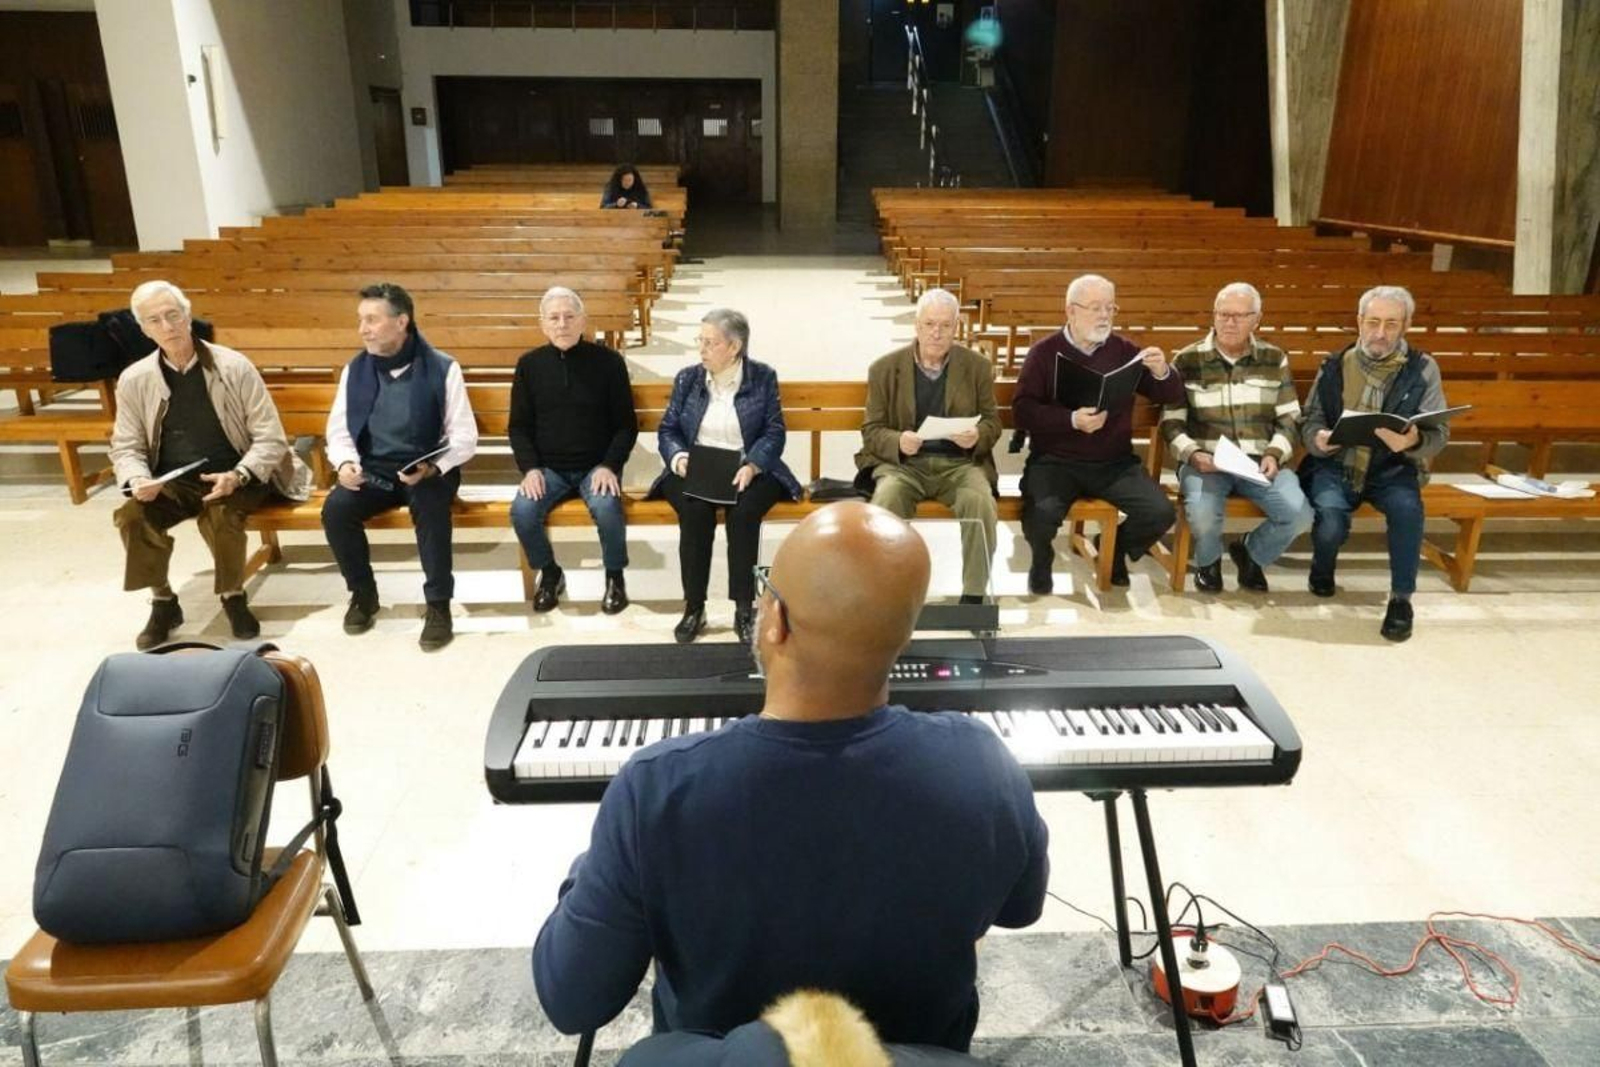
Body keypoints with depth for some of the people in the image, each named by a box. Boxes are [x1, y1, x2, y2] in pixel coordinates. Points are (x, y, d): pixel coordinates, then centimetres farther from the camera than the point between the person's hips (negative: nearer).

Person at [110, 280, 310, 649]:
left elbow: (270, 438, -9)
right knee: (131, 515, -25)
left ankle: (234, 598, -6)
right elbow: (126, 447, 6)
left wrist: (236, 476, -25)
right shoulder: (134, 380, 0)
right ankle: (163, 603, 0)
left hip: (231, 480, -3)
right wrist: (138, 480, -17)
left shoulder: (235, 367, -9)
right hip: (171, 484, 3)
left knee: (221, 516, -34)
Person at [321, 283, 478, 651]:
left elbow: (464, 437, -7)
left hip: (427, 472, -3)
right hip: (372, 471, 4)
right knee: (335, 509, -24)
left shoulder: (442, 368, -6)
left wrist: (433, 467, -24)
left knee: (431, 505, -36)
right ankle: (363, 593, 1)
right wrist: (345, 462, -12)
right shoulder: (355, 369, 6)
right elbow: (338, 430, 10)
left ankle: (438, 604, -20)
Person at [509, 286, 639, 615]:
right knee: (522, 510, -25)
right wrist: (530, 468, -9)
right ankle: (550, 573, 3)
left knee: (607, 508, -32)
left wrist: (609, 466, -15)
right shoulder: (529, 364, 3)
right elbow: (518, 426, 7)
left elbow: (626, 425, 0)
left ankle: (615, 577, -3)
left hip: (596, 466, -2)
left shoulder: (608, 361, -3)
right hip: (548, 468, 2)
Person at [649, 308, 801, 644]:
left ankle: (744, 609, -23)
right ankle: (693, 608, -21)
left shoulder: (763, 377, 3)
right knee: (695, 512, -31)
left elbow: (775, 432, -2)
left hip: (747, 470, -1)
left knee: (743, 512, -33)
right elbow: (667, 430, 9)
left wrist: (752, 465, -20)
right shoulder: (686, 378, 9)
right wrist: (679, 457, -13)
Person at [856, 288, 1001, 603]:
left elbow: (992, 422, 9)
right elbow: (871, 430, 3)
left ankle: (973, 595, -19)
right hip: (902, 462, 0)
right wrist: (898, 442, -21)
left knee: (980, 500, -31)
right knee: (886, 499, -34)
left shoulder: (978, 367, 6)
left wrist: (977, 437, -16)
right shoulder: (885, 368, 3)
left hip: (959, 462, 1)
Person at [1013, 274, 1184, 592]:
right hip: (1055, 460, -2)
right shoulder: (1044, 352, 2)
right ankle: (1042, 561, 7)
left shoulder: (1123, 349, 8)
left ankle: (1114, 549, 17)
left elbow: (1173, 398, 7)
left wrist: (1162, 373, -15)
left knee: (1161, 513, -18)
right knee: (1042, 514, -31)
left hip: (1115, 461, 3)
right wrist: (1071, 420, -22)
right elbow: (1022, 411, -8)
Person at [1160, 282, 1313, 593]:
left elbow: (1289, 419, 11)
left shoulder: (1275, 360, 9)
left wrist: (1274, 454, -8)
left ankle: (1251, 553, 13)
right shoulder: (1187, 361, 2)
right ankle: (1209, 561, 7)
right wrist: (1193, 455, -16)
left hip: (1260, 461, 3)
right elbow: (1171, 423, 2)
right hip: (1206, 461, -2)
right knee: (1202, 515, -33)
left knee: (1300, 515, -22)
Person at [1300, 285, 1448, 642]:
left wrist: (1413, 442, -28)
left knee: (1407, 508, -32)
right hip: (1336, 465, 0)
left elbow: (1438, 434, -4)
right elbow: (1309, 424, 9)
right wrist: (1318, 440, -16)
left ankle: (1401, 598, -12)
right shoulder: (1334, 366, 4)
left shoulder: (1423, 369, 0)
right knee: (1330, 515, -29)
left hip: (1392, 470, 0)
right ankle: (1322, 569, 8)